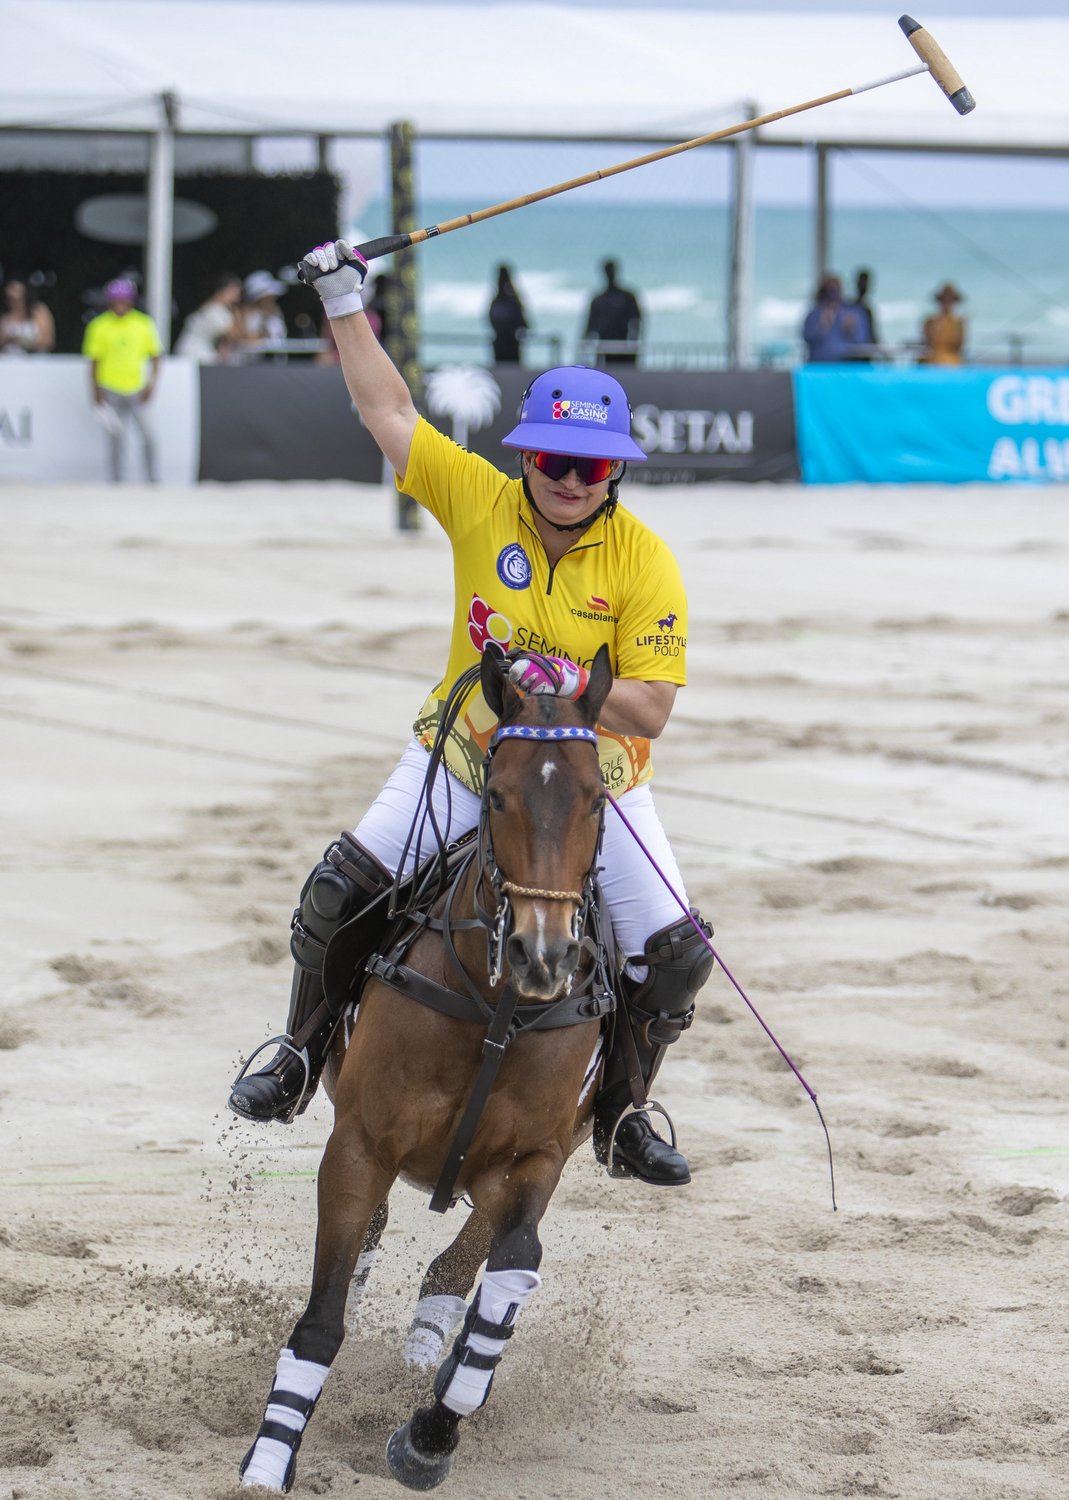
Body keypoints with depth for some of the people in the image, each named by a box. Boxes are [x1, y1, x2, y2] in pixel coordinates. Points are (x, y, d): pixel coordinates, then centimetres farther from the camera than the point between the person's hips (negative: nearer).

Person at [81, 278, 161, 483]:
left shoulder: (144, 324, -1)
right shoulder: (99, 326, -2)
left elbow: (155, 356, 6)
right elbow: (94, 361, 3)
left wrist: (151, 384, -3)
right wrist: (96, 394, -1)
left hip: (137, 390, 0)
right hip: (111, 391, 0)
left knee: (147, 434, -7)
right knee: (116, 437, 1)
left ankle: (154, 480, 4)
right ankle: (117, 481, 11)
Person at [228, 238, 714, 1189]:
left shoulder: (646, 564, -16)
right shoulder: (480, 502, -11)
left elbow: (650, 710, -19)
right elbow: (391, 413, -2)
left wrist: (573, 683, -36)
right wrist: (346, 305, -2)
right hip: (464, 760, 1)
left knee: (677, 957, -9)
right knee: (338, 894, -10)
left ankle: (620, 1114, 16)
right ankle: (302, 1061, 14)